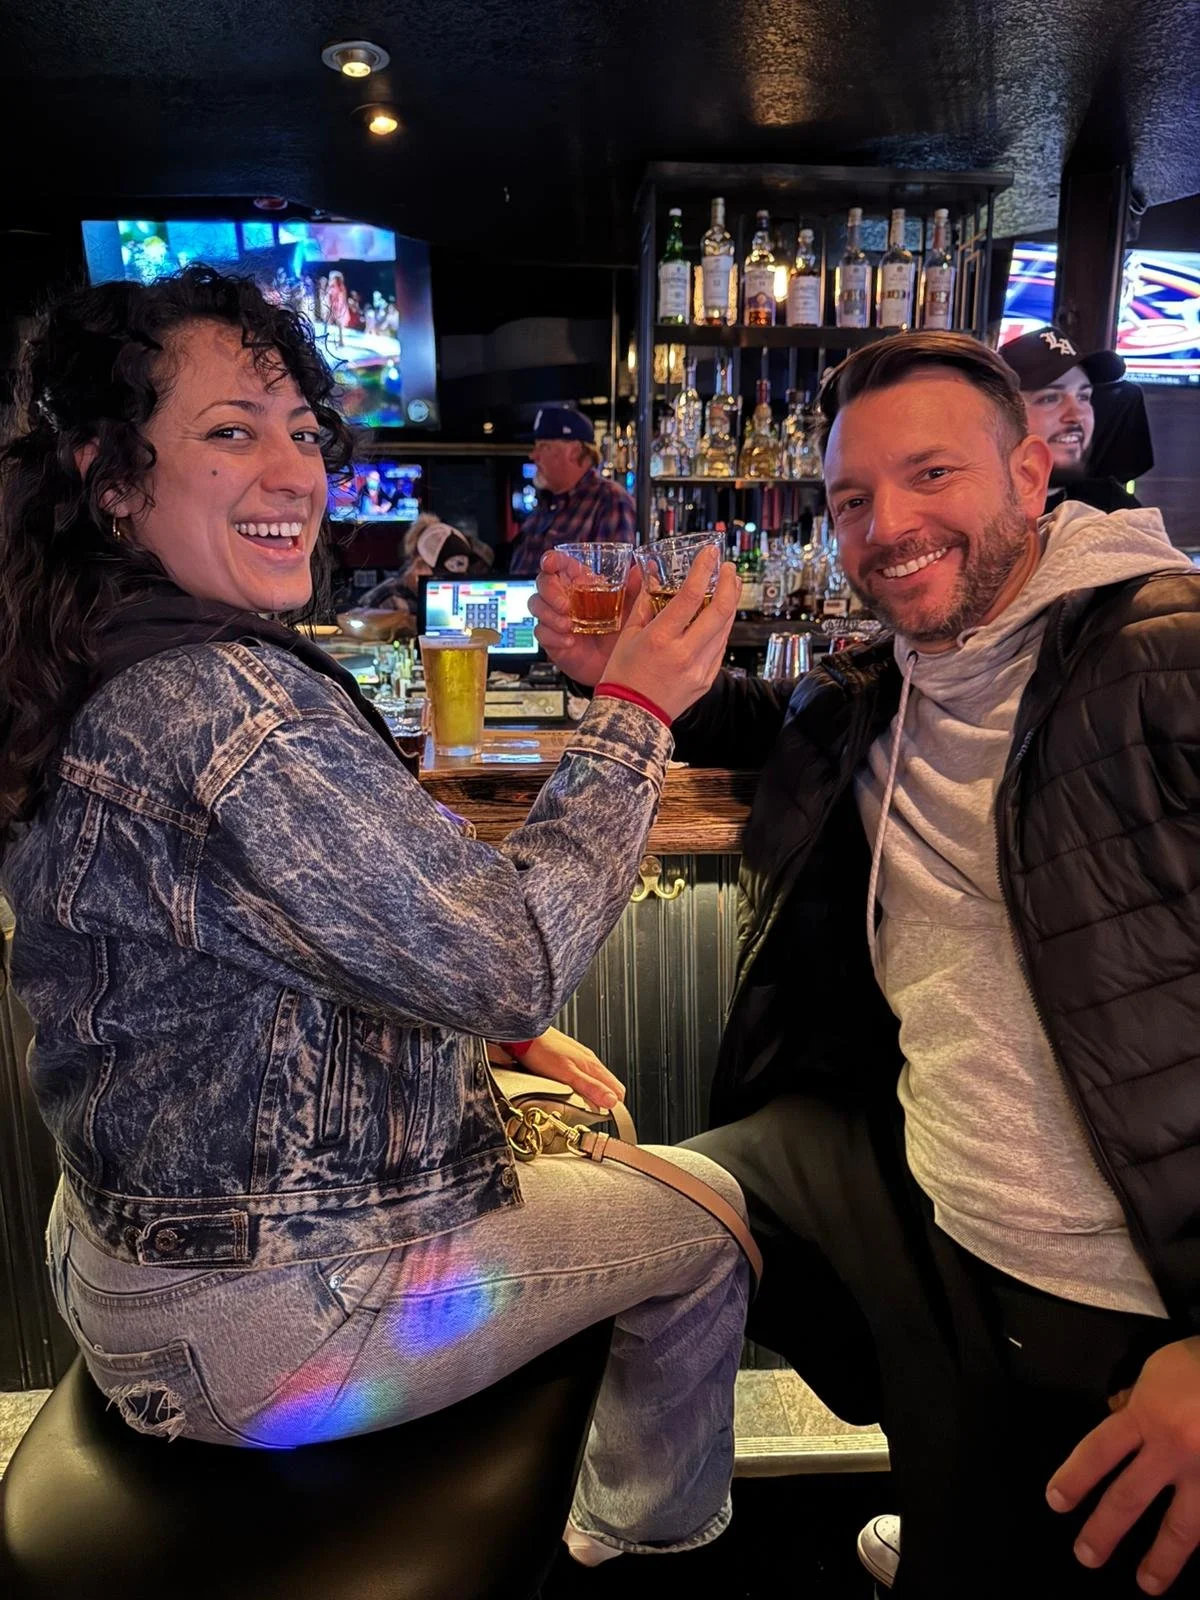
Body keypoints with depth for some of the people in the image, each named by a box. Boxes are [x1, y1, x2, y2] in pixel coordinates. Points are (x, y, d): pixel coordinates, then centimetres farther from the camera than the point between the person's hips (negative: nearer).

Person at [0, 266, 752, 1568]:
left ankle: (587, 1509, 50)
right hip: (252, 1323, -9)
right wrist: (634, 714, -18)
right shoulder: (222, 701, -31)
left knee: (590, 1151, 28)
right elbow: (506, 957, -27)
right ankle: (649, 1551, 39)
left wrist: (507, 1024, 5)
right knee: (706, 1227, 10)